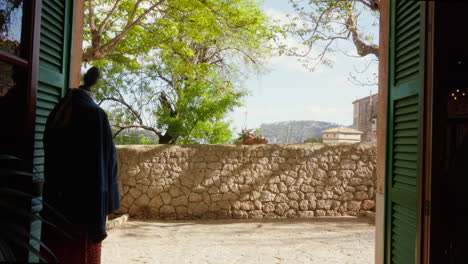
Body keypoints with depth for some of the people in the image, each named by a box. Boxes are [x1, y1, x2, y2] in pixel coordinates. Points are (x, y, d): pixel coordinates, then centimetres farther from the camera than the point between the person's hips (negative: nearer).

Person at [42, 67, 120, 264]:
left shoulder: (55, 115, 10)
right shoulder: (94, 115, -9)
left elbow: (50, 162, 11)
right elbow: (99, 166, -16)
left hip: (53, 203, 6)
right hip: (83, 203, -6)